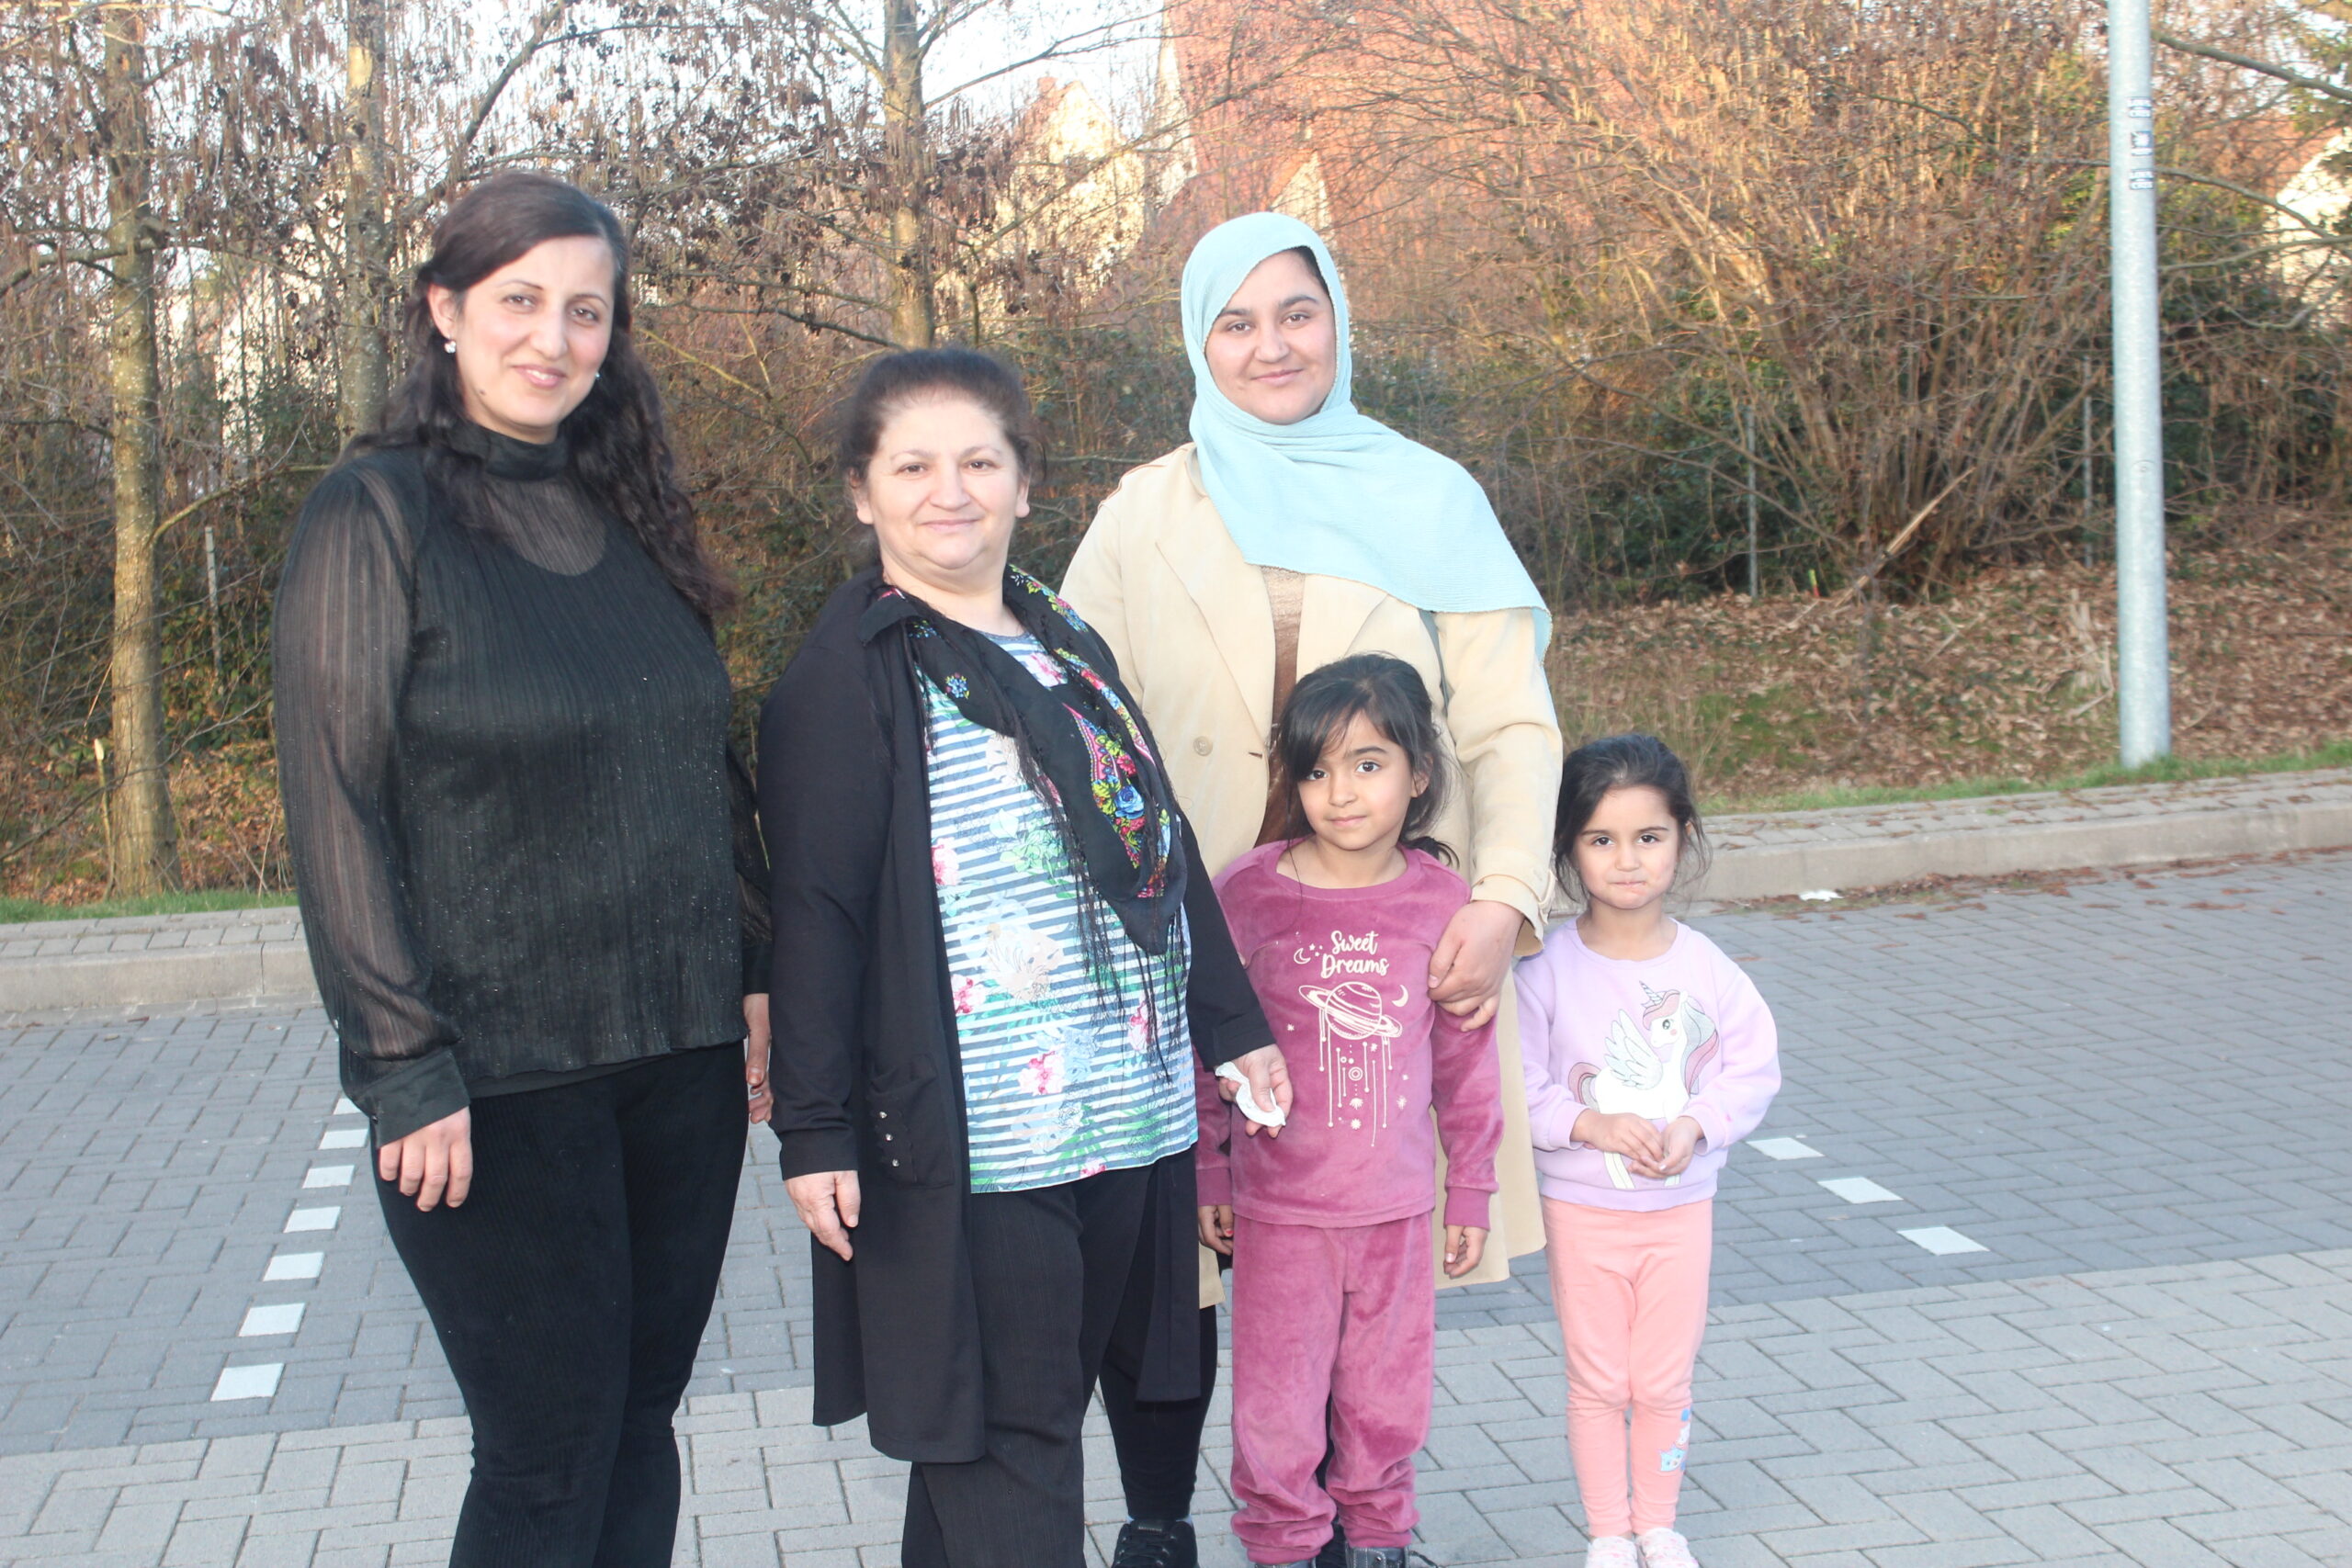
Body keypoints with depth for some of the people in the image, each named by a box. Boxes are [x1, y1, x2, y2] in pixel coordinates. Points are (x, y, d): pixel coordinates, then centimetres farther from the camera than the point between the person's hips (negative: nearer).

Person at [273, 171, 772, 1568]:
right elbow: (335, 809, -10)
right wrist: (404, 1068, -14)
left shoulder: (631, 514, 11)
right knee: (551, 1453, -1)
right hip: (501, 1074, -5)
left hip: (683, 1051, 6)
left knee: (641, 1418, 12)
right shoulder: (376, 515, -6)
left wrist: (755, 976, 8)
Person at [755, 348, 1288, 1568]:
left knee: (1034, 1419, 14)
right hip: (969, 1136, -6)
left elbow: (1164, 845, 20)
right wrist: (814, 1130, -14)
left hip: (1128, 1108, 7)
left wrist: (1232, 1022, 19)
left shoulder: (1068, 645, 15)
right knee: (1005, 1436, -2)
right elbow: (816, 913, -11)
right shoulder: (849, 674, -7)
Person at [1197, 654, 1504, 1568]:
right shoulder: (1248, 893, -9)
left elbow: (1466, 1058, 6)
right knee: (1279, 1401, 8)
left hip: (1398, 1208, 2)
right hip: (1279, 1208, -2)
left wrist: (1471, 1189, 10)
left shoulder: (1441, 901, -3)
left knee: (1388, 1398, 15)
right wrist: (1208, 1174, 2)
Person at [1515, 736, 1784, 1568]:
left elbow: (1755, 1068, -1)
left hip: (1682, 1205, 2)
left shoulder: (1707, 968, -5)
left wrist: (1697, 1124, -16)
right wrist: (1590, 1125, -22)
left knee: (1665, 1382, 12)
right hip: (1582, 1208, -2)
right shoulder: (1549, 969, -12)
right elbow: (1516, 1088, -10)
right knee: (1598, 1382, 9)